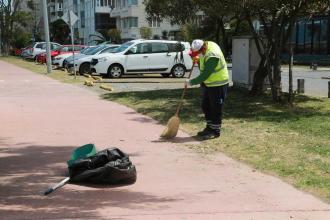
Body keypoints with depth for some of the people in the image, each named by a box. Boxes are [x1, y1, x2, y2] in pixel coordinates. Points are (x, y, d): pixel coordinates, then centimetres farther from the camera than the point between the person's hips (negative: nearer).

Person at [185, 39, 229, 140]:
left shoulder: (212, 56, -32)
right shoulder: (206, 45, -3)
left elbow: (205, 75, -27)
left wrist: (191, 82, -18)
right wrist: (197, 60, -3)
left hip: (218, 84, -10)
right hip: (207, 83, 10)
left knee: (216, 108, 0)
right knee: (206, 106, 16)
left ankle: (215, 131, 10)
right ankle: (209, 127, 27)